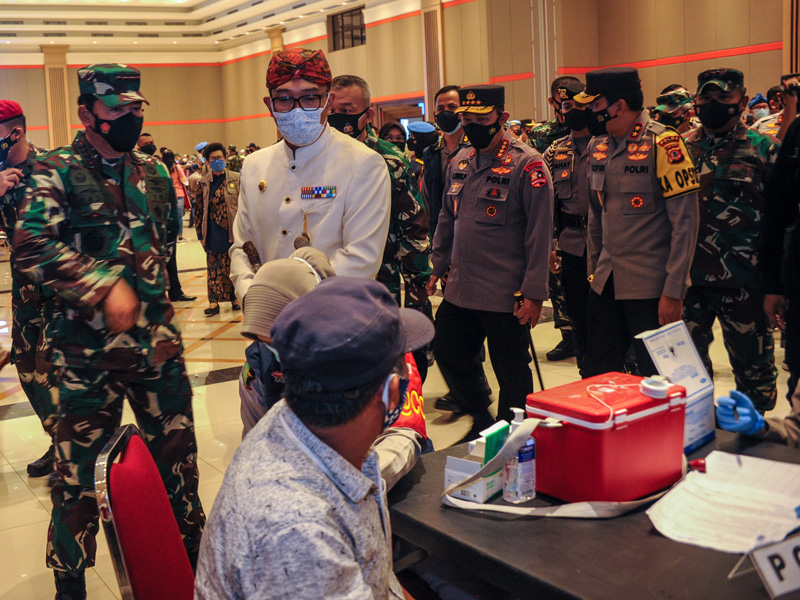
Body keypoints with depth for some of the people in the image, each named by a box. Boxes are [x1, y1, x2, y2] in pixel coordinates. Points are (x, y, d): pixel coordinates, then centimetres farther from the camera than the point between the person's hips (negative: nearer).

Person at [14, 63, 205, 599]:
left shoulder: (154, 173, 9)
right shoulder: (57, 173, -8)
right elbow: (33, 244, -21)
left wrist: (146, 284, 13)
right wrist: (106, 287, -26)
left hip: (158, 338, 5)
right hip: (89, 347, -4)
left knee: (177, 445, 15)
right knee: (80, 463, 8)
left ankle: (190, 549, 35)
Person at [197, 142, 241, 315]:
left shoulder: (236, 179, 2)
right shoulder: (203, 183, 6)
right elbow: (199, 209, 8)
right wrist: (200, 234, 4)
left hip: (233, 232, -1)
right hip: (213, 234, 1)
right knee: (214, 268, 2)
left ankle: (235, 298, 18)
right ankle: (214, 301, 6)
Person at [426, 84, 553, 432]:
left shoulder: (527, 165, -11)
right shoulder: (459, 162, 9)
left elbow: (539, 233, -13)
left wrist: (534, 293, -16)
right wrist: (438, 267, 18)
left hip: (506, 296, -7)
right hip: (459, 291, 7)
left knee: (511, 375, 5)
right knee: (448, 358, 16)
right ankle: (481, 421, 38)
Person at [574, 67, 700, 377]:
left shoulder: (662, 143, -12)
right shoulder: (597, 146, 8)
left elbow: (685, 221, -15)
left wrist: (673, 292, -17)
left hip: (650, 288, -6)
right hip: (606, 282, 6)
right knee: (595, 376, 11)